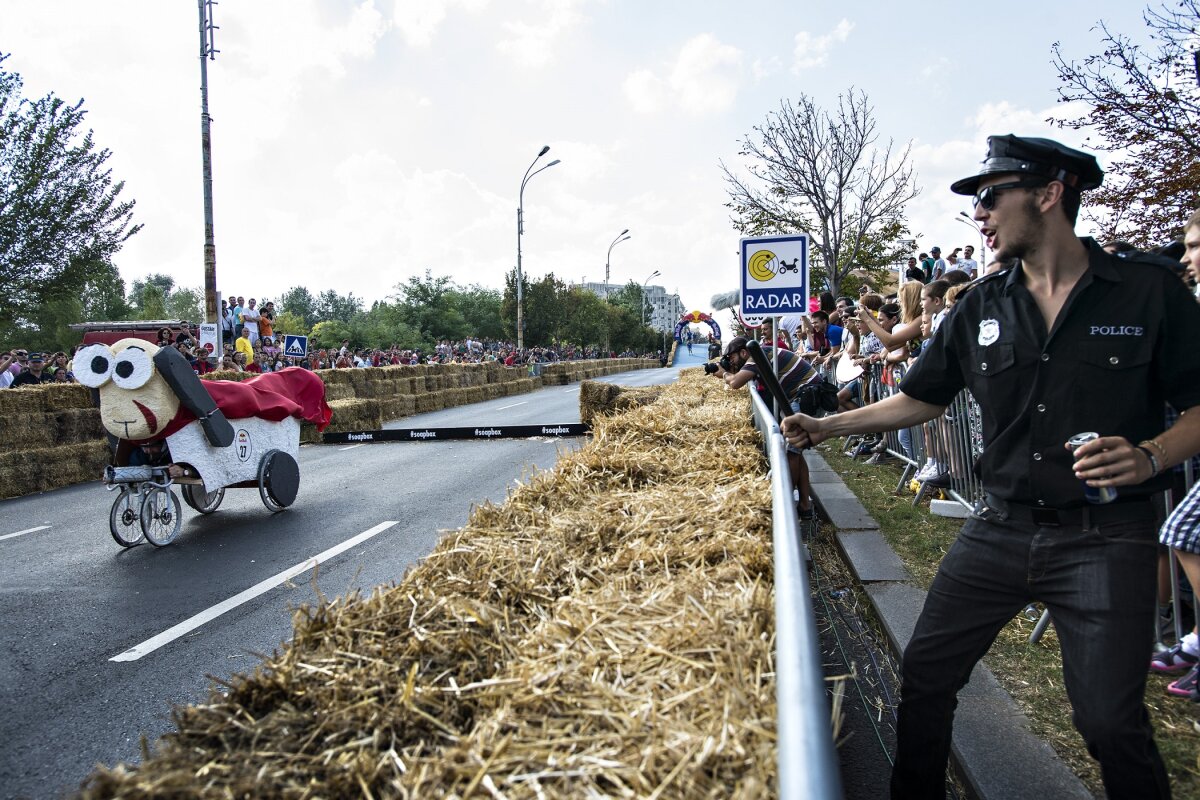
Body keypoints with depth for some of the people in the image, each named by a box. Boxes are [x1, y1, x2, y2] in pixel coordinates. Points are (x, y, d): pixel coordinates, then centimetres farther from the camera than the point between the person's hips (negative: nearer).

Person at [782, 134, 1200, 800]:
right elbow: (922, 399, 13)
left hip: (1105, 539, -4)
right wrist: (827, 427, 9)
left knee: (1110, 721, -1)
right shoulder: (981, 307, 5)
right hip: (999, 529, 4)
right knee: (925, 674, 9)